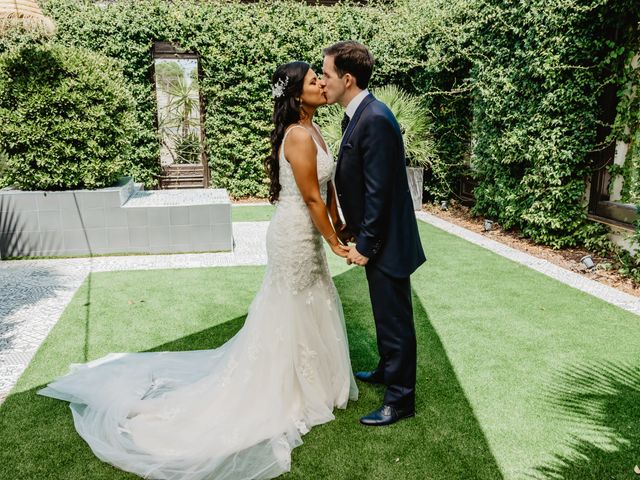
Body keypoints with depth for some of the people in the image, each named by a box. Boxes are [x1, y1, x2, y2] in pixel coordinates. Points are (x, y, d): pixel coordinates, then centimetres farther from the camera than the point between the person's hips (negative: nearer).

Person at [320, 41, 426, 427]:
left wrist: (365, 244, -19)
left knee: (395, 319, 4)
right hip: (375, 238, 10)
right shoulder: (359, 116, 9)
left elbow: (379, 191, -24)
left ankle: (401, 398, 20)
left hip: (385, 241, -10)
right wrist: (353, 227, 16)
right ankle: (389, 370, 44)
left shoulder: (374, 120, -22)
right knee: (385, 314, 24)